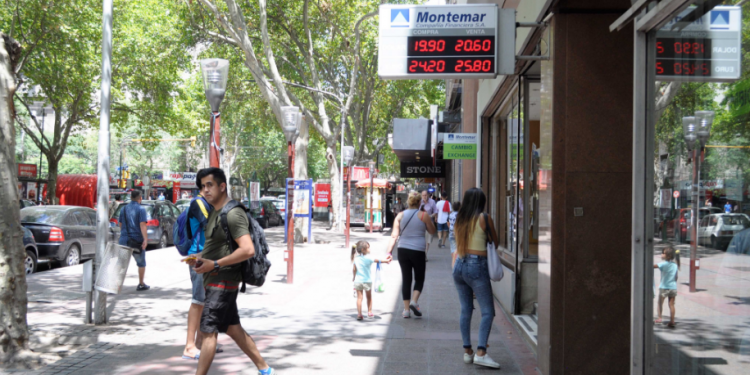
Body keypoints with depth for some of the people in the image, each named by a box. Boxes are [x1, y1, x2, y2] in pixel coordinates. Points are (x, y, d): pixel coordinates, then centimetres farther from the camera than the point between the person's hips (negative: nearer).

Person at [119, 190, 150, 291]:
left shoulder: (124, 209, 10)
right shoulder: (141, 209, -8)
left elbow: (120, 224, 18)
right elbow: (142, 225, -18)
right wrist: (145, 239, -22)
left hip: (124, 240, 4)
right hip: (137, 240, -4)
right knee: (141, 263, 13)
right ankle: (141, 284, 20)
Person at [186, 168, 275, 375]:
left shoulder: (233, 214, -17)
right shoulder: (214, 211, 13)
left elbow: (248, 250, -26)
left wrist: (214, 264, -24)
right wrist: (200, 258, 7)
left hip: (223, 282, -10)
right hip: (215, 282, 10)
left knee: (208, 331, -8)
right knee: (233, 329, 14)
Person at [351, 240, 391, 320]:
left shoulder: (356, 259, 0)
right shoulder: (368, 258, -11)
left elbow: (354, 269, 6)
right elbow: (378, 261, 2)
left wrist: (353, 278, 22)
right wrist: (386, 261, 18)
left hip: (357, 281, 3)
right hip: (367, 281, -3)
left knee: (359, 297, 1)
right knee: (369, 297, 16)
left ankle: (359, 314, -6)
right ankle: (369, 312, 23)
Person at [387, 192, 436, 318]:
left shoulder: (400, 216, 4)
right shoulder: (423, 215, -3)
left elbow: (394, 235, -1)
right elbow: (432, 231, 9)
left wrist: (389, 251, -1)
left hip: (402, 250, 3)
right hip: (418, 251, -3)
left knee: (406, 278, 9)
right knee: (419, 278, 12)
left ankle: (406, 309, 8)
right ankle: (414, 301, -11)